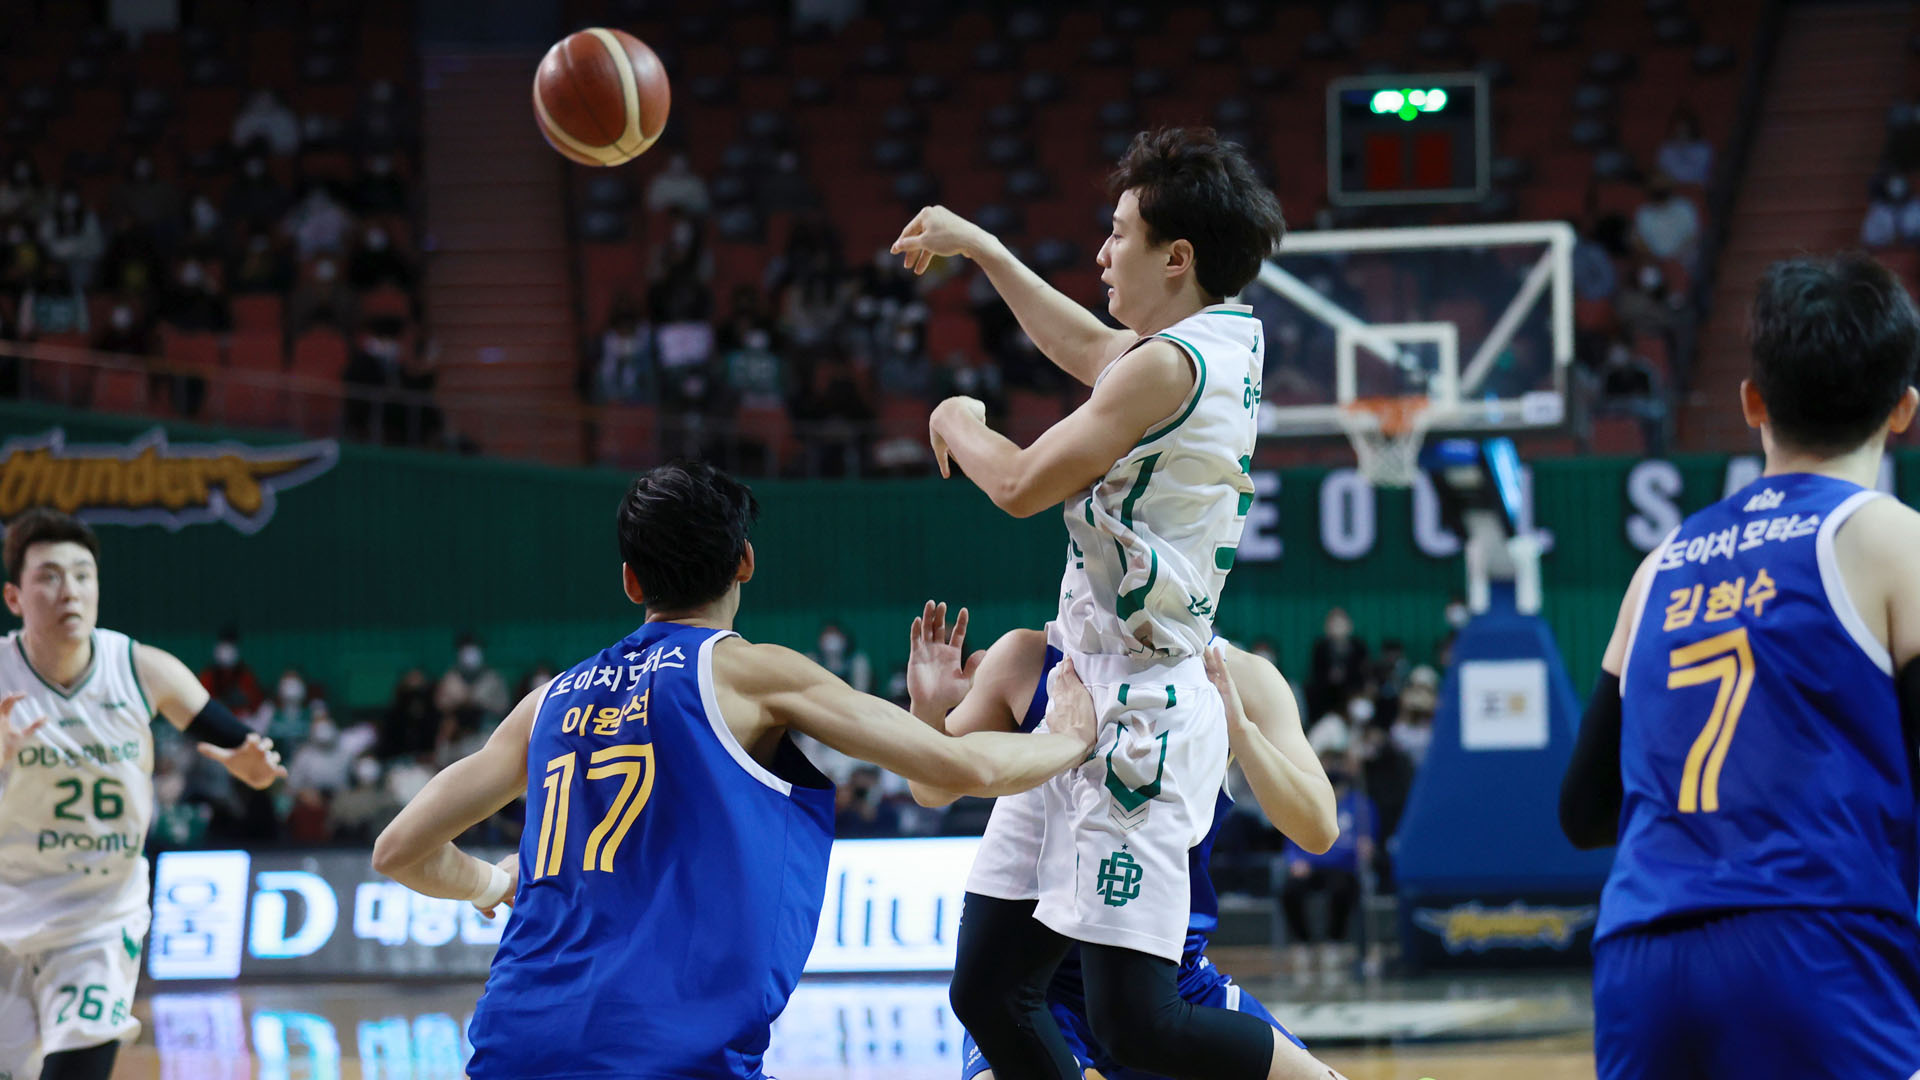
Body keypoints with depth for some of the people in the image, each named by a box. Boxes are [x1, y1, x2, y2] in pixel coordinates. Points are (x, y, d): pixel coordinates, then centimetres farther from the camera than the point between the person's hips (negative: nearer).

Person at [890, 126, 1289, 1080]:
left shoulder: (1171, 366, -17)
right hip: (1085, 699, 10)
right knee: (987, 992, 9)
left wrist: (957, 423, 9)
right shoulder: (1226, 339, 12)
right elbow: (1090, 353, 33)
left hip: (1134, 714, -10)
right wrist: (980, 250, 39)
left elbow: (1022, 485, -12)